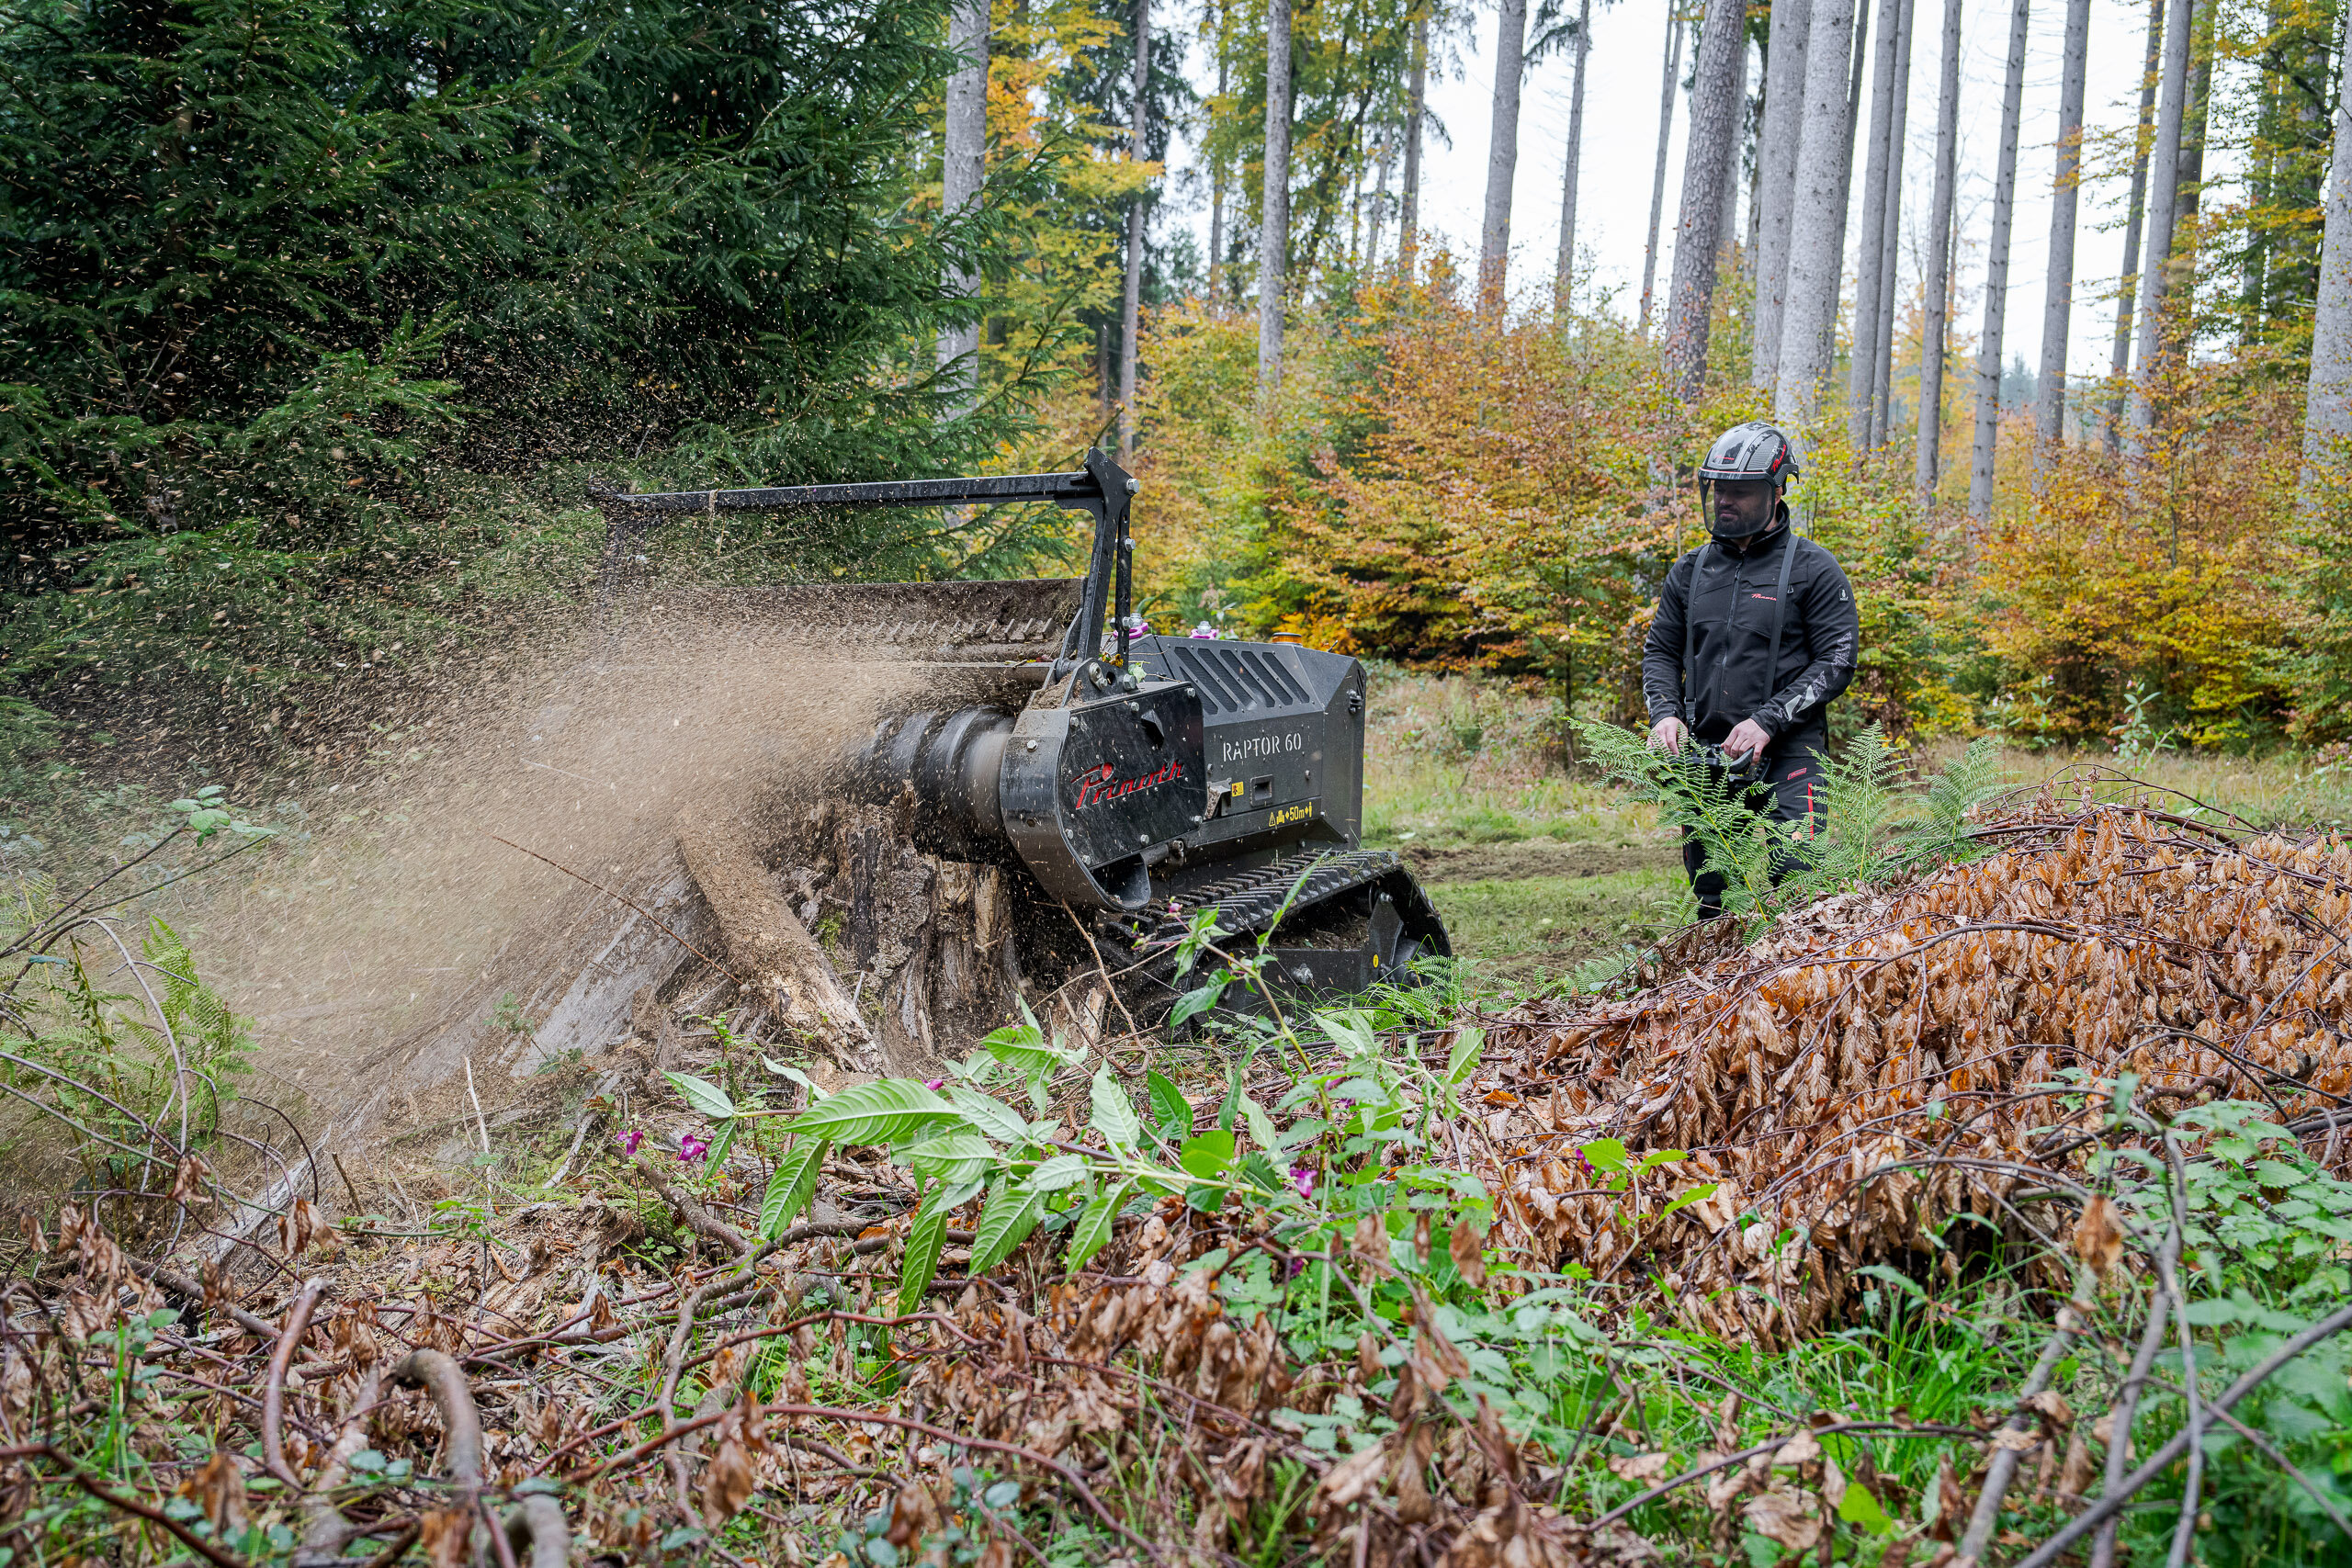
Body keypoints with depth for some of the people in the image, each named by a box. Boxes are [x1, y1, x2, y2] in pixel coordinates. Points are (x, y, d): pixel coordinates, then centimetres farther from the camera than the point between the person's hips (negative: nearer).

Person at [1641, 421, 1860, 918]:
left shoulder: (1813, 569, -1)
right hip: (1706, 754, 4)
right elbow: (1660, 651, 16)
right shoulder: (1691, 570, 13)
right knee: (1712, 896, 7)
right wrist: (1665, 713, -4)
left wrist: (1766, 721, -17)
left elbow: (1837, 661, -6)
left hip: (1787, 754, -4)